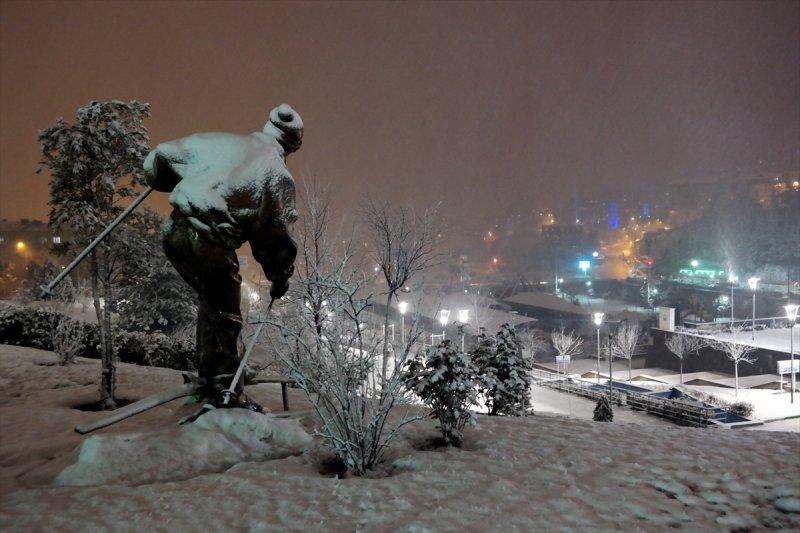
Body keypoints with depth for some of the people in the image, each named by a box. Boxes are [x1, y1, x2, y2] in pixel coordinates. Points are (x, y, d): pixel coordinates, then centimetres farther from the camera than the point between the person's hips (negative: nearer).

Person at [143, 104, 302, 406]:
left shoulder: (221, 142, 13)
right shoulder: (279, 175, 1)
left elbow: (162, 155, 17)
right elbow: (278, 237, 3)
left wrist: (159, 179, 39)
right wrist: (280, 278, 18)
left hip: (174, 231, 6)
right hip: (209, 242, -6)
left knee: (211, 303, 23)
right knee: (225, 316, 9)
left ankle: (207, 377, 32)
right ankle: (223, 389, 16)